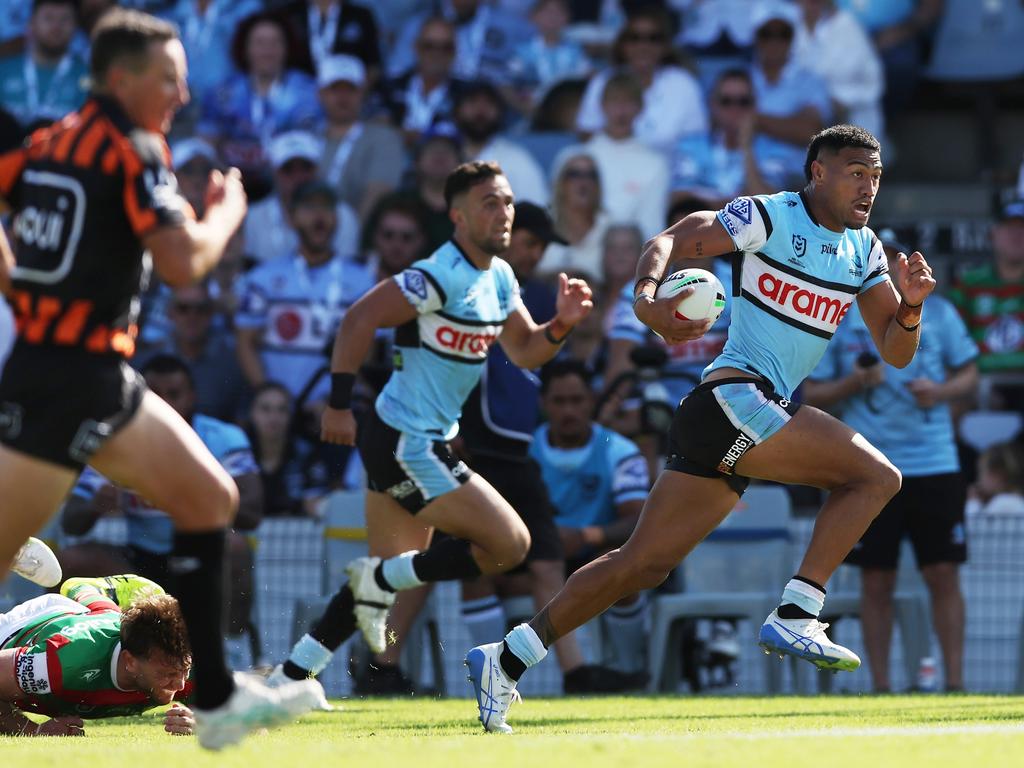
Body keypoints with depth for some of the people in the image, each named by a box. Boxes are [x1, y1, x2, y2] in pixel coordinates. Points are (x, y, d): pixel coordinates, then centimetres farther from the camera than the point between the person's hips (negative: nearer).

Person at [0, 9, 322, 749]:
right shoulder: (133, 149, -12)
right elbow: (183, 261, -20)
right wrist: (228, 210, -1)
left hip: (100, 380, 10)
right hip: (71, 377, -10)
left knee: (211, 498, 13)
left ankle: (217, 697, 14)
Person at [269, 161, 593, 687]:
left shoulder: (499, 277, 10)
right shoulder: (443, 276, -19)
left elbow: (523, 351, 16)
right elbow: (360, 319, -22)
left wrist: (561, 324, -4)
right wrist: (340, 403, -23)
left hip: (409, 445, 10)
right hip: (407, 445, -10)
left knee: (393, 569, 17)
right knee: (510, 544, -11)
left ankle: (290, 676, 21)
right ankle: (380, 583, -2)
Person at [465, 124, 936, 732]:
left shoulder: (865, 251, 16)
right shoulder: (770, 217, -5)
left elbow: (896, 352, 16)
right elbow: (671, 240, -9)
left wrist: (910, 305, -5)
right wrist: (647, 299, -28)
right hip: (734, 394, -8)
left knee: (646, 564, 5)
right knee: (876, 475, -16)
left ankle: (507, 661, 8)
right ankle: (794, 618, -16)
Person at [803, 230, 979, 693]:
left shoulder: (938, 312, 7)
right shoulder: (836, 320, 5)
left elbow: (969, 375, 11)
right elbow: (812, 395, 6)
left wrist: (942, 391, -10)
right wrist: (853, 383, -12)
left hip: (935, 467, 0)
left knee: (944, 575, -2)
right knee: (876, 582, 2)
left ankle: (955, 682, 1)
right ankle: (880, 687, 8)